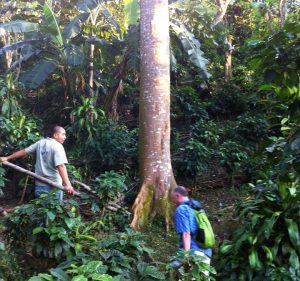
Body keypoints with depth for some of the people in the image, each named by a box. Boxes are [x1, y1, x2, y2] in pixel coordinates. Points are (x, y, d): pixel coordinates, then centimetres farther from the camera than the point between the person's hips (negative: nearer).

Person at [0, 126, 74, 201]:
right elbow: (61, 166, -25)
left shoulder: (40, 143, 9)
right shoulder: (57, 146, -12)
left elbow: (24, 152, 15)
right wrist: (67, 184, -35)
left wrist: (7, 158, 27)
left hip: (39, 185, 7)